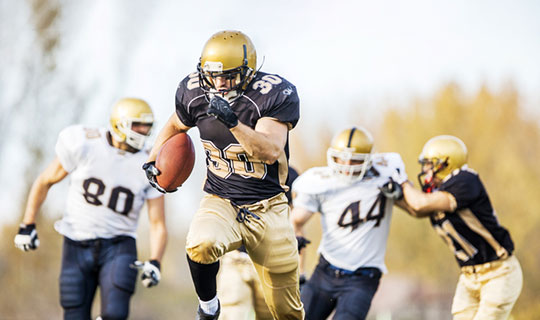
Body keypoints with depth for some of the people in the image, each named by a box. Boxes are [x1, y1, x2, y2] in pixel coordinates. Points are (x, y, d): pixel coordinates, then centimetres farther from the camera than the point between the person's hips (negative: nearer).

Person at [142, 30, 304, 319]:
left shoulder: (276, 94, -16)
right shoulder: (194, 92, -4)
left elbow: (271, 152, -28)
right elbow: (176, 125, 20)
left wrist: (233, 122, -39)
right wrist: (152, 160, 18)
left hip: (266, 207, -1)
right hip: (220, 201, 2)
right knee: (200, 246, -35)